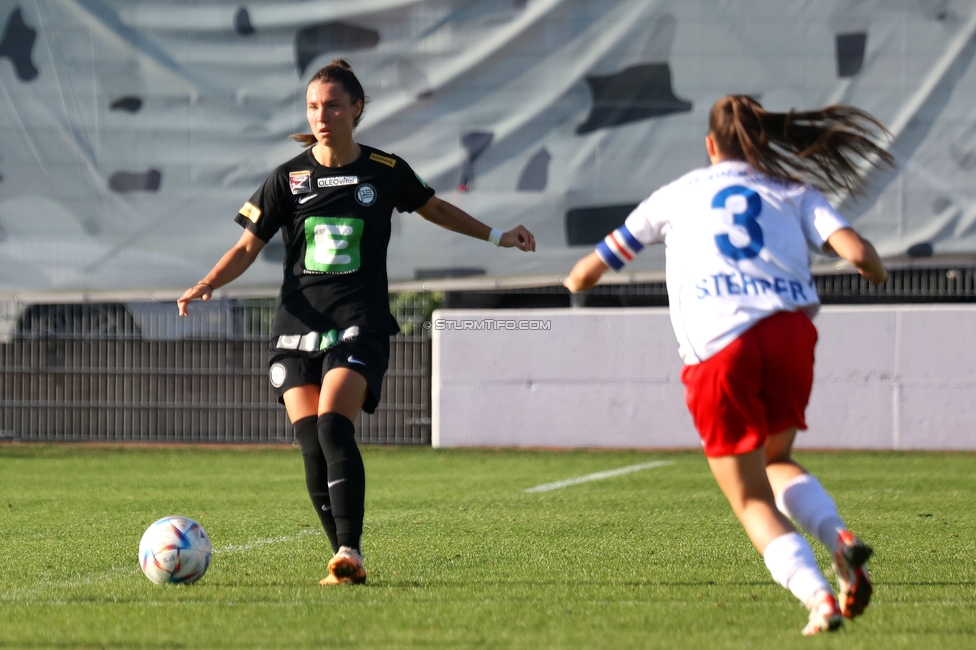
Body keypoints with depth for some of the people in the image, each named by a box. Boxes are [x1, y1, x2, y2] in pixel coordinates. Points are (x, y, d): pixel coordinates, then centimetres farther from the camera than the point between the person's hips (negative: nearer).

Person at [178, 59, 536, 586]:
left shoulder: (385, 171, 4)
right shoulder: (288, 179, 5)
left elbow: (434, 208, 23)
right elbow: (248, 246, 6)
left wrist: (496, 236, 26)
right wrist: (207, 285, -11)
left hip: (360, 324, -2)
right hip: (297, 325, 2)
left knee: (333, 427, -23)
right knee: (310, 445, -8)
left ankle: (350, 553, -27)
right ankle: (344, 560, 3)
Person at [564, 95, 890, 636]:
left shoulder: (679, 194, 26)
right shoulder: (794, 193, 23)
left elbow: (590, 269, 36)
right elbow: (856, 252, 5)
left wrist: (581, 277, 60)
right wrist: (873, 268, 29)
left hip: (718, 351, -2)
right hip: (788, 330, 2)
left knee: (753, 502, 4)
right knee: (774, 462, 26)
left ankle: (818, 596, -19)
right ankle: (838, 537, -2)